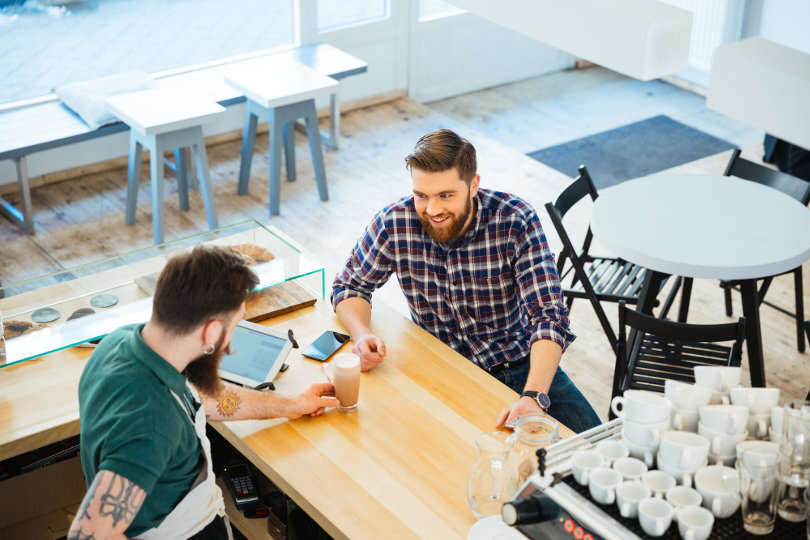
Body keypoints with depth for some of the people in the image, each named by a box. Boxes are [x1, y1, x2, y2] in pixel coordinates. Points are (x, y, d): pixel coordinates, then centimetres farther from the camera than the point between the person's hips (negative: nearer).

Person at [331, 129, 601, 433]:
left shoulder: (515, 220, -17)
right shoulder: (393, 223, -13)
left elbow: (548, 316, -23)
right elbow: (350, 285, 5)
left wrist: (534, 396, -39)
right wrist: (362, 334, -18)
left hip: (519, 365, -1)